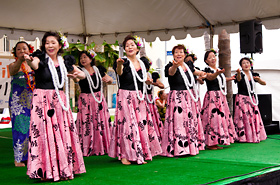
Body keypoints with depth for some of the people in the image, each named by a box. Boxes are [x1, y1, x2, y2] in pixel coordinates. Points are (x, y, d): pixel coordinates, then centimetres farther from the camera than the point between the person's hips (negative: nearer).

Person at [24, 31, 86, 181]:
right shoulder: (40, 58, -3)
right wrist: (29, 61, -49)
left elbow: (82, 74, 19)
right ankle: (46, 171, 2)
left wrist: (77, 75, -4)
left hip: (59, 100, 4)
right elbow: (35, 65, -27)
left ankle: (64, 168, 18)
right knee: (44, 133, -7)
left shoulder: (64, 61, 9)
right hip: (42, 99, -4)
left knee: (63, 133, 5)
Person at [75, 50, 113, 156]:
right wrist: (75, 77, -50)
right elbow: (76, 79, -27)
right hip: (85, 100, -3)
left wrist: (109, 78, -6)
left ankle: (101, 148, 18)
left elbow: (111, 81, 17)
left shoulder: (99, 70, 7)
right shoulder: (80, 71, -4)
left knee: (101, 123, 6)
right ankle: (86, 149, 3)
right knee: (86, 125, -6)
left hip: (99, 99, 4)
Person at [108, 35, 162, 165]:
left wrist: (148, 81, 8)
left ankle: (140, 154, 17)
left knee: (142, 123, 6)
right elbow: (119, 72, -30)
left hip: (139, 97, 5)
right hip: (125, 96, -5)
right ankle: (124, 155, 1)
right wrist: (119, 64, -49)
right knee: (127, 123, -8)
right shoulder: (123, 62, -6)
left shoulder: (142, 63, 11)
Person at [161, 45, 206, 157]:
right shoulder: (171, 66, -10)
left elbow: (194, 71, 28)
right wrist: (175, 65, -56)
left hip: (190, 97, 7)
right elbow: (171, 72, -33)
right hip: (177, 98, -6)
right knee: (178, 122, -9)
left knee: (191, 121, 12)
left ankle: (192, 146, 24)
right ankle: (178, 149, -4)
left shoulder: (188, 65, 8)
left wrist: (201, 73, 5)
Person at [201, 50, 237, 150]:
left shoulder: (219, 69, 14)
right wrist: (217, 73, -50)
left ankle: (216, 142, 17)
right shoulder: (207, 70, -9)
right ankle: (210, 143, -6)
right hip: (212, 96, -8)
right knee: (213, 118, -12)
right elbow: (210, 77, -32)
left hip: (221, 97, 8)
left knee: (222, 117, 9)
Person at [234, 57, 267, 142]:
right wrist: (238, 73, -56)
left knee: (254, 117, 8)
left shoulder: (253, 75, 7)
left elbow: (264, 83, 4)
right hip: (242, 99, -5)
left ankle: (255, 136, 19)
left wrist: (259, 79, -20)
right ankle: (243, 137, -1)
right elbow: (239, 79, -32)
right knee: (243, 118, -8)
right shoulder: (240, 75, -8)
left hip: (252, 99, 5)